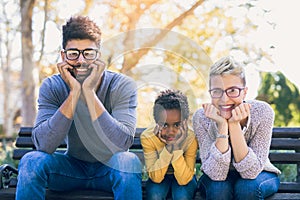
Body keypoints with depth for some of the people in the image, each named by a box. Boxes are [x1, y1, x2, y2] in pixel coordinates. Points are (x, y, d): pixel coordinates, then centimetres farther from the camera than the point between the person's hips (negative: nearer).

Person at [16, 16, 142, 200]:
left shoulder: (122, 86, -17)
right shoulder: (52, 87, -12)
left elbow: (123, 144, -32)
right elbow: (43, 145, -25)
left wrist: (89, 92, -35)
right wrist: (74, 94, -32)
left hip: (110, 170, -1)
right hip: (73, 168, 2)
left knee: (129, 161, -34)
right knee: (31, 161, -25)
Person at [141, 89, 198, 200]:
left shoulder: (191, 139, -25)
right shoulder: (147, 137, -25)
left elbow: (184, 179, -28)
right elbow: (156, 177, -26)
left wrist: (177, 147, -39)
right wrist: (168, 148, -38)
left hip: (183, 176, 0)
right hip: (160, 176, 0)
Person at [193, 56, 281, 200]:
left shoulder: (262, 112, -24)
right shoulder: (201, 117, -22)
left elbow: (251, 171, -27)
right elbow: (216, 174, -28)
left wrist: (234, 125, -35)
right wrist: (222, 126, -36)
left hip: (259, 175, 0)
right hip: (216, 178, 0)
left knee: (247, 187, -32)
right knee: (219, 187, -32)